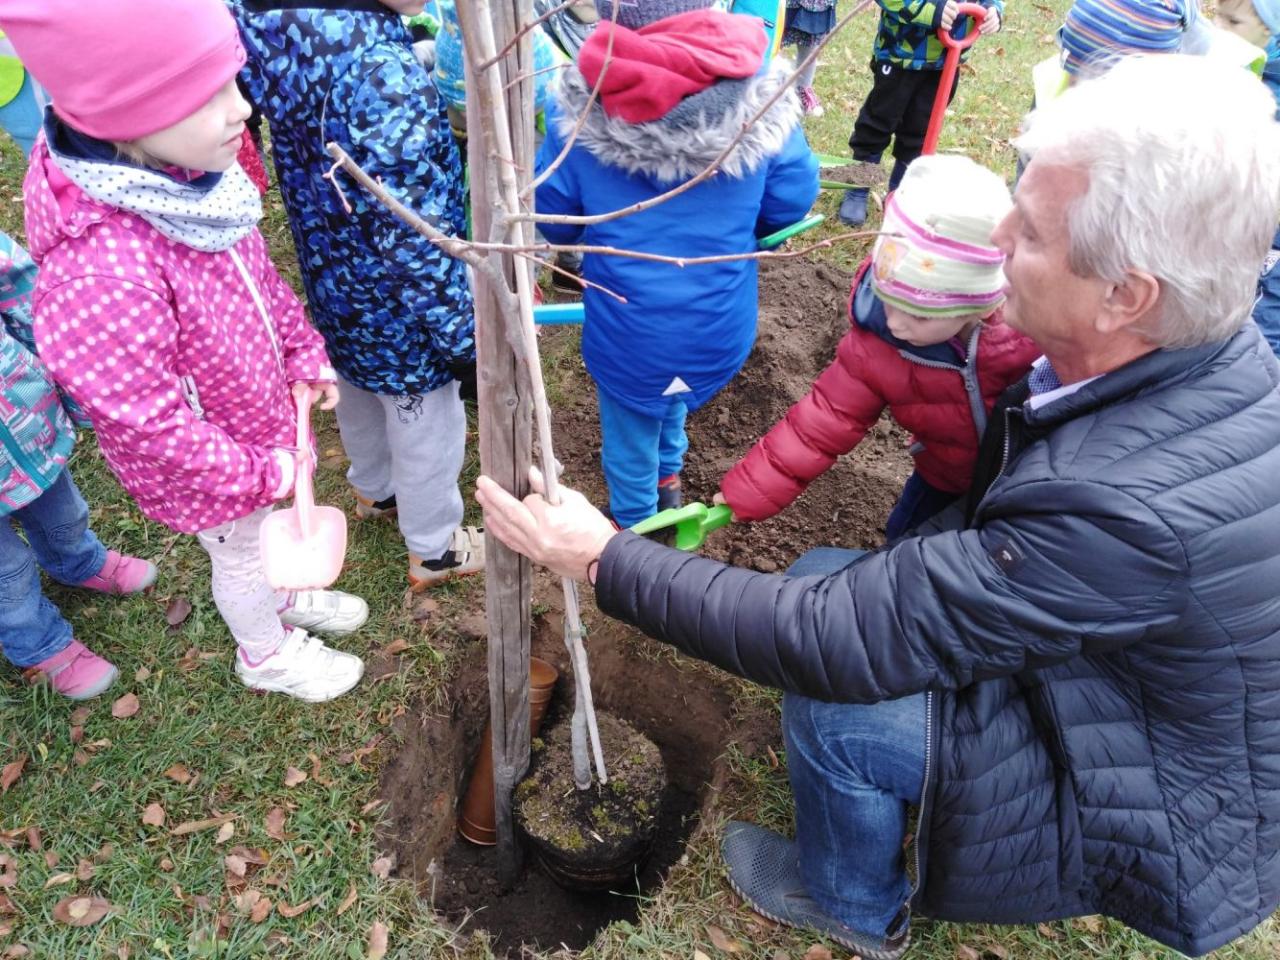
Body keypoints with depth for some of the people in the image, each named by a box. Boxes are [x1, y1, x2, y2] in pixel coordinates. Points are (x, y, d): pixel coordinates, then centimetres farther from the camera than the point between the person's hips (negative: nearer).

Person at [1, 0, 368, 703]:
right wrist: (259, 472, -20)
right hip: (210, 473, -6)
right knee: (242, 554, 22)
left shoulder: (189, 178, -15)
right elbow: (151, 425, -31)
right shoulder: (99, 279, -41)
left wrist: (303, 353, 4)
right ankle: (267, 654, 52)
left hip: (265, 415, 7)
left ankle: (288, 598, 62)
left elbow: (259, 274, 3)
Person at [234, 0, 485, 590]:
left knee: (360, 402, 31)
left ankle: (374, 490, 58)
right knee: (426, 431, 16)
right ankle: (435, 551, 40)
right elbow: (412, 243, -29)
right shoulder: (382, 71, -34)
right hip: (396, 308, -7)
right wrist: (465, 338, -17)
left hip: (334, 282, 8)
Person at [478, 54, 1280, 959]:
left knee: (835, 705, -18)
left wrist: (602, 558, -28)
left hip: (1167, 814, -7)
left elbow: (836, 643, -34)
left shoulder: (1131, 510, -40)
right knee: (822, 575, 0)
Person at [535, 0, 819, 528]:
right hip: (719, 320, 2)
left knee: (628, 428, 24)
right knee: (673, 392, 35)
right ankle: (667, 476, 53)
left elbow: (551, 212, -4)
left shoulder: (584, 102, -14)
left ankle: (635, 528, 45)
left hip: (626, 322, -2)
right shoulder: (758, 90, -12)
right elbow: (792, 198, -2)